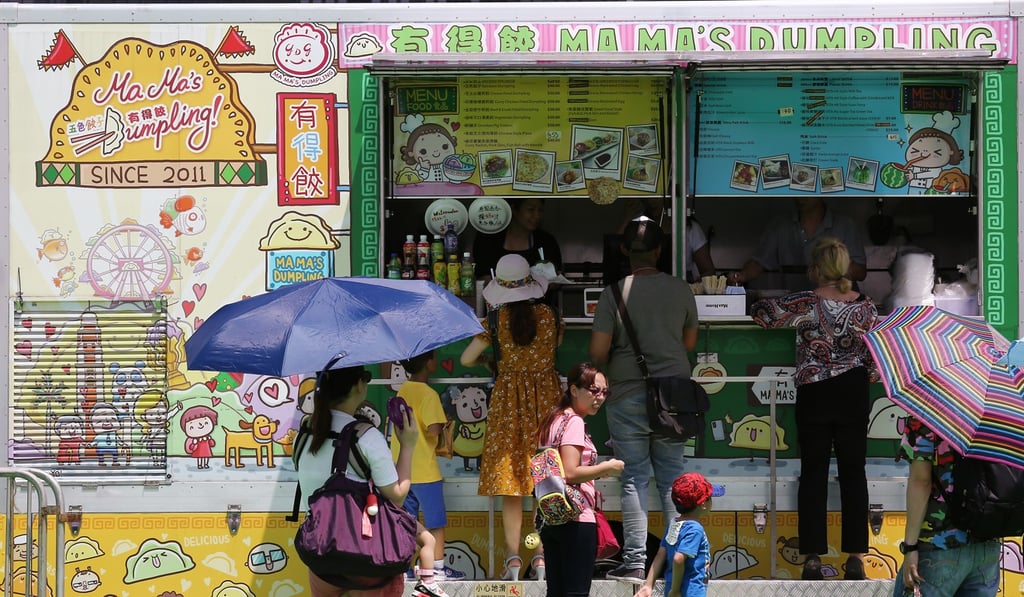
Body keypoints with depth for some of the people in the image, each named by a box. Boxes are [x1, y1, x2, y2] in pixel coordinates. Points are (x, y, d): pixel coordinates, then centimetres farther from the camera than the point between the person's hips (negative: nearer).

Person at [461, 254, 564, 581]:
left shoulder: (496, 319, -8)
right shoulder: (550, 315, -4)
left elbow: (466, 359, -3)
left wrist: (489, 360, 16)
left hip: (508, 399, -1)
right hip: (546, 397, 1)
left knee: (510, 481, 3)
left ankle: (513, 558, -1)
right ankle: (542, 556, 2)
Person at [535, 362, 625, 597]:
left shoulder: (554, 419, 16)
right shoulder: (573, 422, -12)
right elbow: (570, 473, -22)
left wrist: (597, 472, 15)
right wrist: (607, 468, -10)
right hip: (575, 519, -9)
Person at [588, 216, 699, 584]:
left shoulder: (615, 292, -9)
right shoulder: (681, 289, 0)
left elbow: (597, 352, -9)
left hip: (628, 397, -2)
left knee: (634, 480, 2)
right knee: (672, 478, 9)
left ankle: (634, 563, 1)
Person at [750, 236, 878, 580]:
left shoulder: (804, 304, -9)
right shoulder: (864, 306, -2)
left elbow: (759, 313, 0)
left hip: (813, 396, -2)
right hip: (854, 396, 2)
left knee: (813, 474, 4)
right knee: (853, 472, 6)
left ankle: (813, 558, 1)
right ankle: (856, 558, 4)